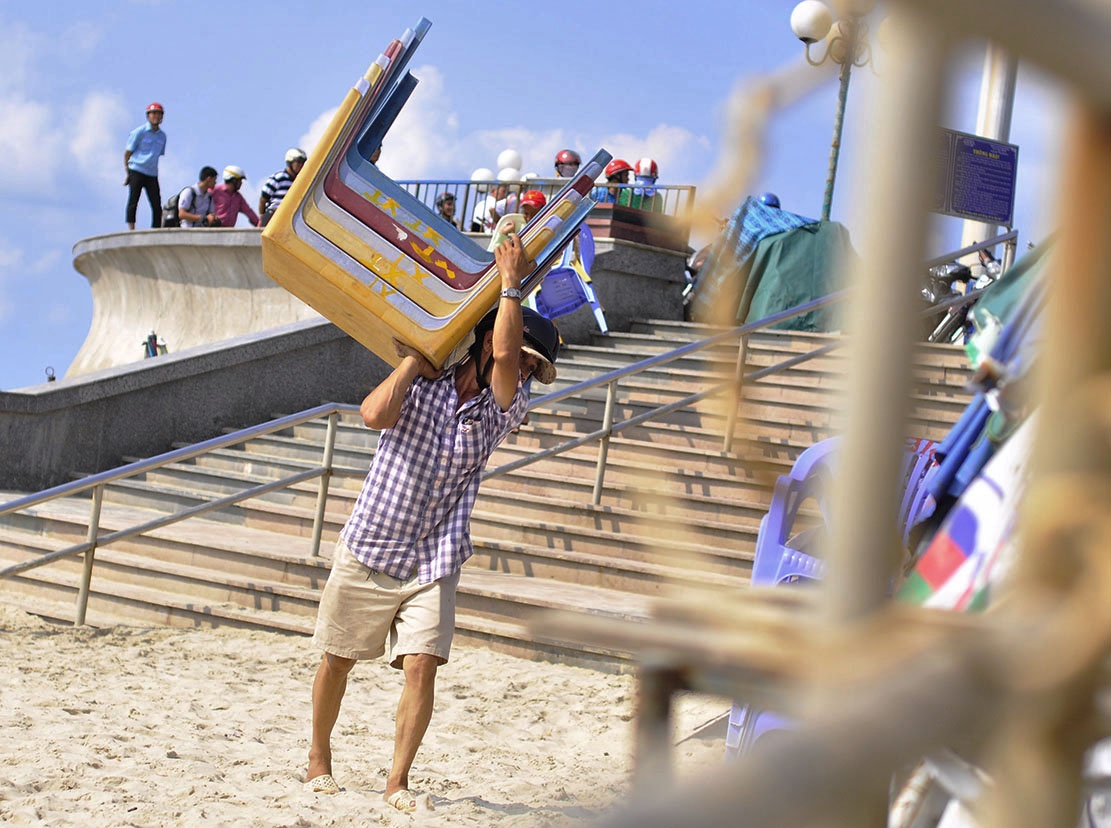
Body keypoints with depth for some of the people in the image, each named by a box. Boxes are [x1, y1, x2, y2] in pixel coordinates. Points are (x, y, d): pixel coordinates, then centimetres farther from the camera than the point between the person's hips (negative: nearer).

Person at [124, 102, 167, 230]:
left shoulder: (162, 136, 14)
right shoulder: (139, 132, -2)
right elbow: (128, 152, 0)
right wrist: (127, 172, -2)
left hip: (152, 174, 5)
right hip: (136, 171, -5)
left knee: (157, 204, -1)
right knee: (133, 202, -9)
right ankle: (131, 230, -9)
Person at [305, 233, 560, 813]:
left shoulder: (500, 412, 1)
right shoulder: (420, 387, -5)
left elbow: (504, 359, -18)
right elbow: (375, 414, -24)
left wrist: (511, 282, -17)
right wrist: (412, 361, -15)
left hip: (433, 565, 1)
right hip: (367, 552, -1)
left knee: (422, 664, -13)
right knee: (338, 660, 11)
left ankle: (397, 781, -3)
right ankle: (319, 758, 32)